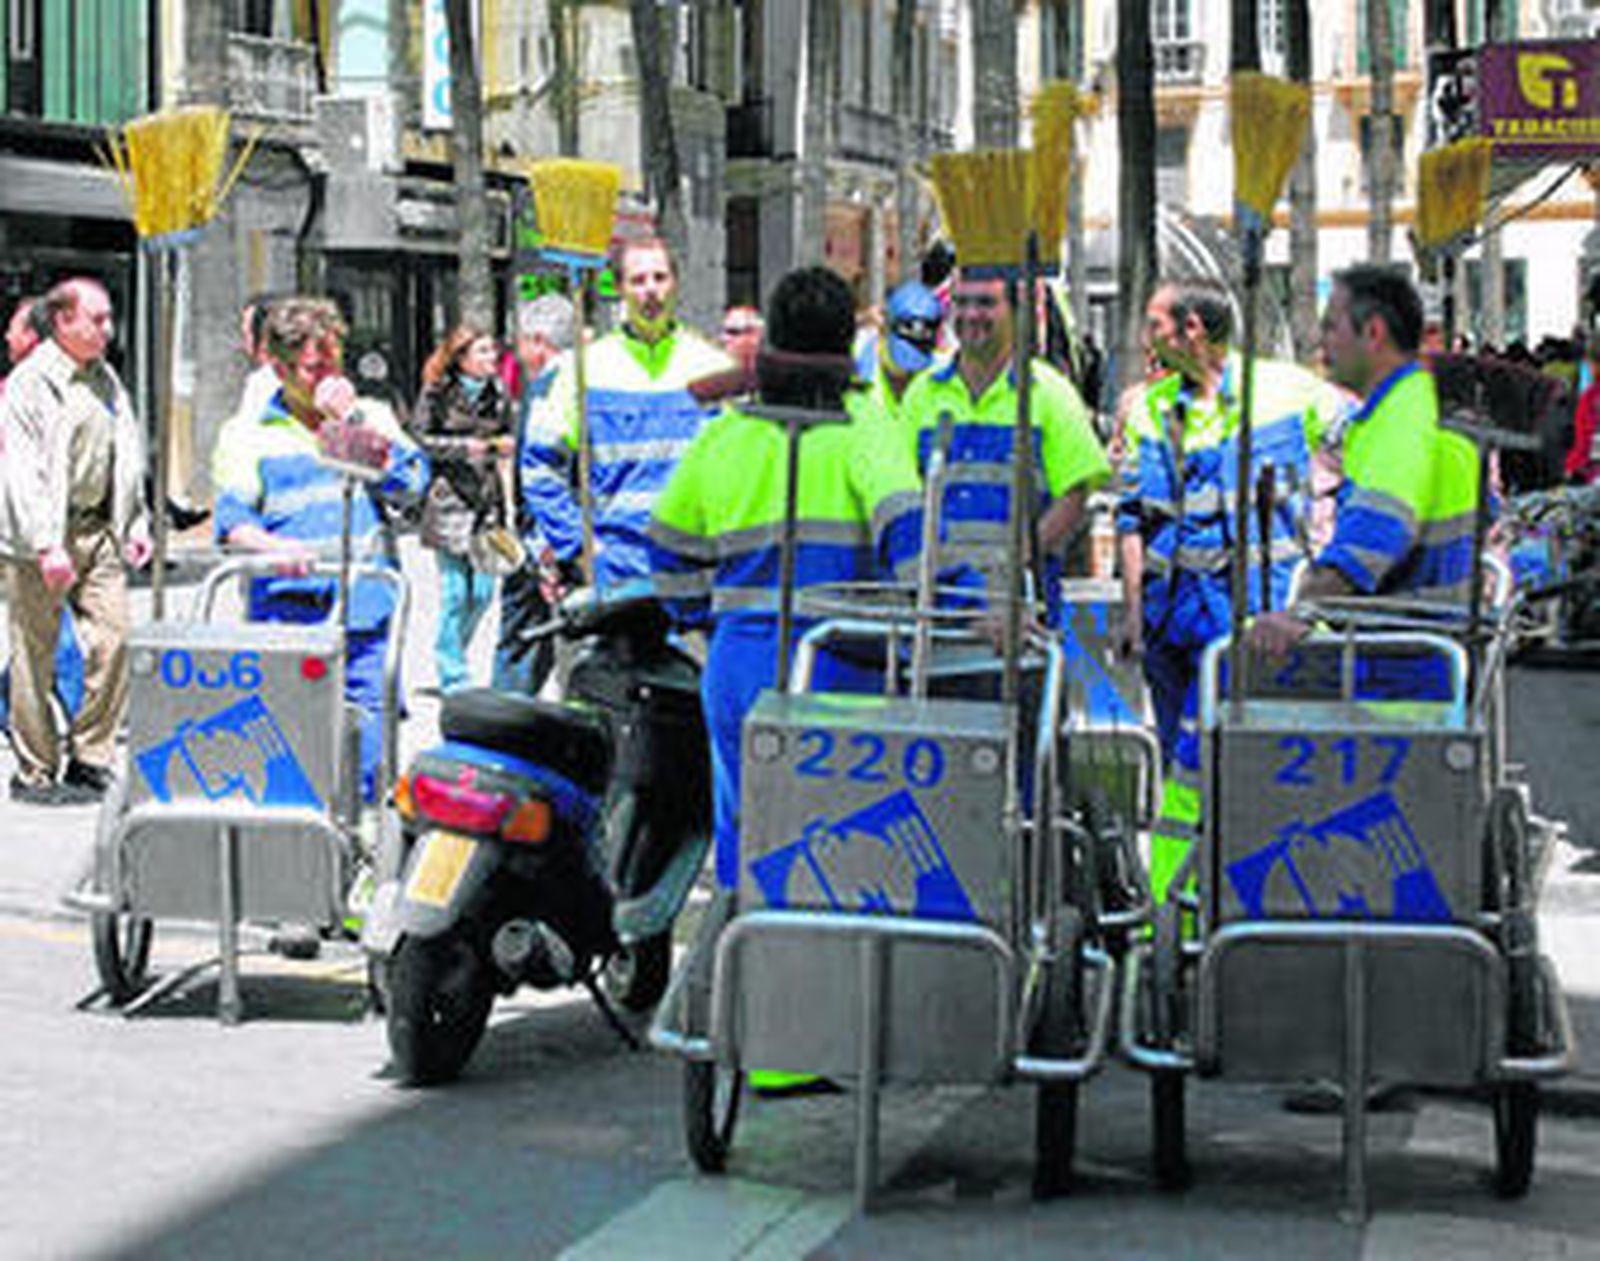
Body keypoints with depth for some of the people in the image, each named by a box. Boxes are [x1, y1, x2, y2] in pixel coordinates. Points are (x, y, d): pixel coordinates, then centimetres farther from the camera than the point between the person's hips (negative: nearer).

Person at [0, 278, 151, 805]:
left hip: (98, 529, 6)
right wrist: (46, 544, -20)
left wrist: (136, 521, 13)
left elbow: (128, 453, 22)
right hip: (47, 534, -6)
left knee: (113, 640, -1)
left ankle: (89, 761, 11)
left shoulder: (105, 379, 14)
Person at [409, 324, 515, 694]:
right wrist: (464, 447, -14)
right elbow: (419, 438, -4)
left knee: (483, 593, 5)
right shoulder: (437, 392, -4)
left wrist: (504, 445, -3)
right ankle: (453, 677, 5)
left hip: (487, 497, 5)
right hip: (449, 500, -5)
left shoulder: (497, 392, 8)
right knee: (455, 592, -5)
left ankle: (450, 654, 29)